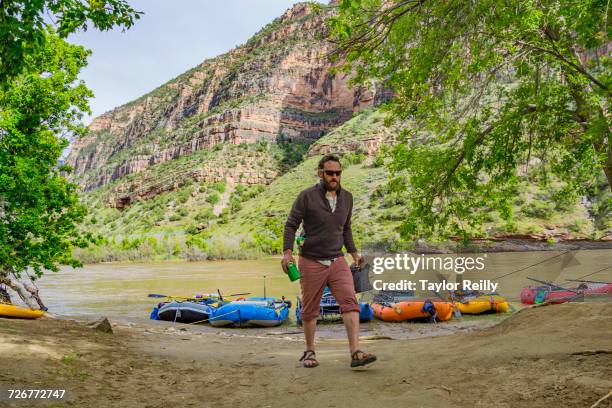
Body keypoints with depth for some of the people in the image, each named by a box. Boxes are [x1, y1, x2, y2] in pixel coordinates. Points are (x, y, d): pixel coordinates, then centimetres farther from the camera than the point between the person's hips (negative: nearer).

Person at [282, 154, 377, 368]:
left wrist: (353, 252, 13)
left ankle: (355, 353, -15)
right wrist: (287, 251, -19)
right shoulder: (307, 196, -8)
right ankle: (310, 351, 26)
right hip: (311, 262, -3)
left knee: (350, 302, -13)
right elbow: (291, 225, -7)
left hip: (337, 261, 3)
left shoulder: (347, 197, 7)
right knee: (310, 309, 8)